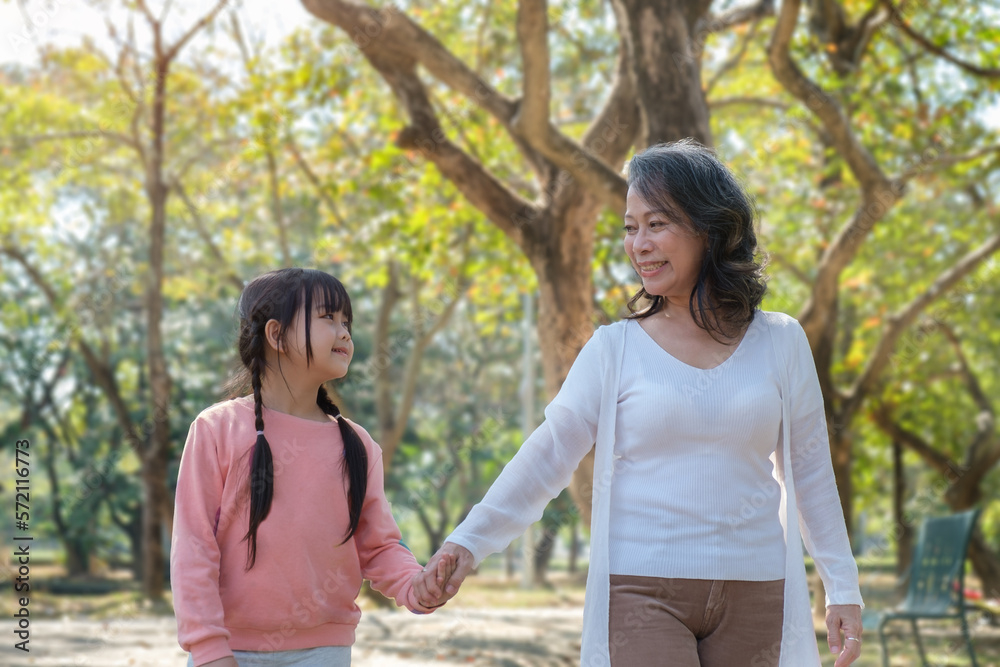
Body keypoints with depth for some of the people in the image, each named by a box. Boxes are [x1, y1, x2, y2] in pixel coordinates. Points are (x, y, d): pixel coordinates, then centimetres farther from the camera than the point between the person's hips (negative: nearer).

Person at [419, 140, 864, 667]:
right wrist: (470, 540, -13)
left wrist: (842, 589, 11)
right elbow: (547, 456, -1)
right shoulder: (614, 350, 1)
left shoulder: (780, 343, 6)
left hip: (750, 593, 2)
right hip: (643, 588, -2)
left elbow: (808, 470, 12)